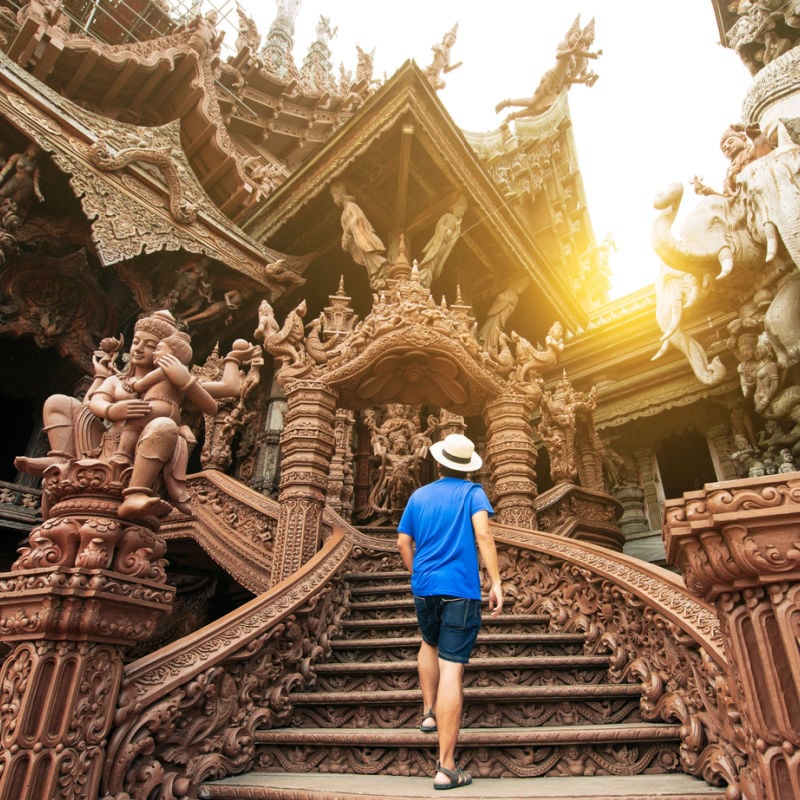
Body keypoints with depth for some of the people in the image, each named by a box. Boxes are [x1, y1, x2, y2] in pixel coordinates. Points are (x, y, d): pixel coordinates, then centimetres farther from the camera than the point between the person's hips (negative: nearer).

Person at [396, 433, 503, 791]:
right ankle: (446, 767, -3)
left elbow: (403, 543, 10)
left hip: (423, 587, 4)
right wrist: (496, 582, -15)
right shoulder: (472, 492, -1)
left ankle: (429, 711, 33)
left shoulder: (419, 496, 10)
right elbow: (482, 534, -16)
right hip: (460, 590, -4)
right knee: (451, 668, -5)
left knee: (430, 643, 32)